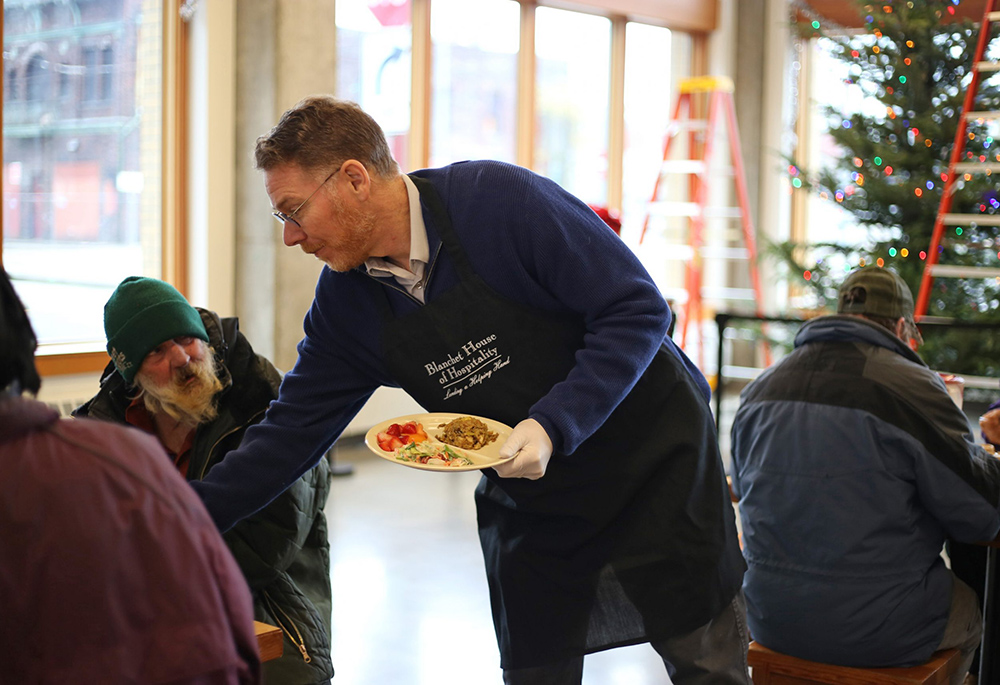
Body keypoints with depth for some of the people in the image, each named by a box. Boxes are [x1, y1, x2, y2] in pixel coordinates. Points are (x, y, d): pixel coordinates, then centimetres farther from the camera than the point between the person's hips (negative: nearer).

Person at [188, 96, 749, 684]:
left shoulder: (502, 199, -23)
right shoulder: (345, 303, -5)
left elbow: (639, 309, -21)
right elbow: (292, 431, 1)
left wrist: (555, 425, -30)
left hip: (653, 456, -4)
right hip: (528, 499, 5)